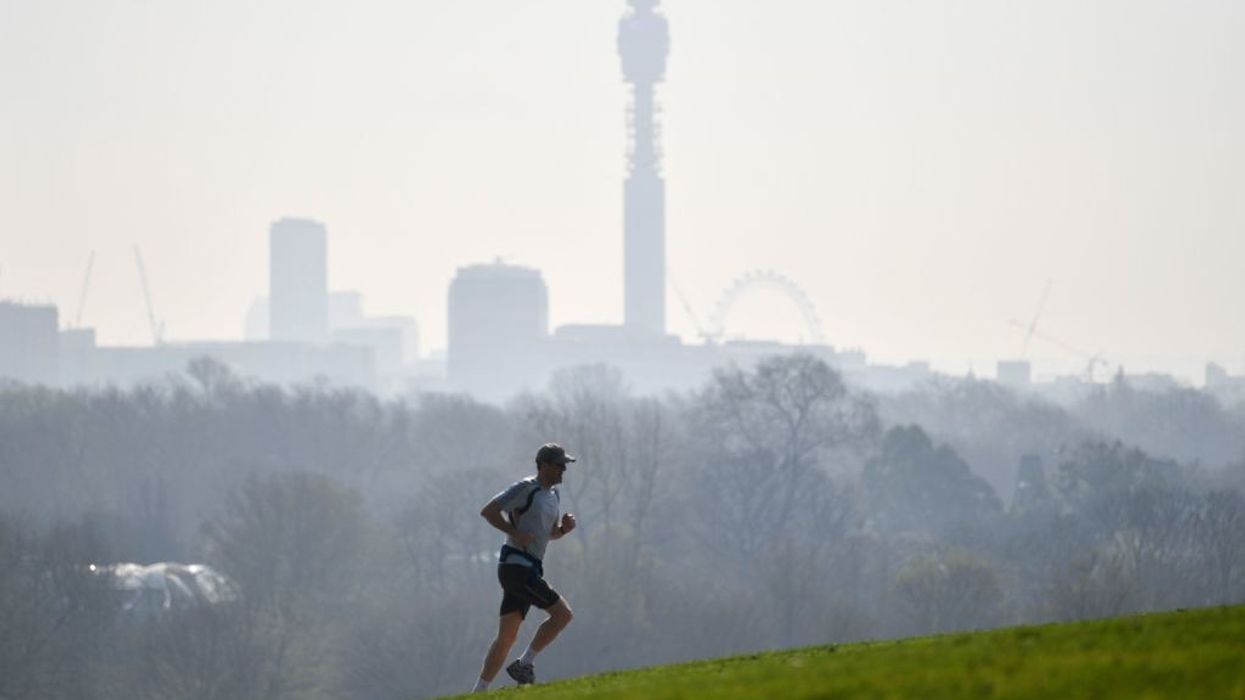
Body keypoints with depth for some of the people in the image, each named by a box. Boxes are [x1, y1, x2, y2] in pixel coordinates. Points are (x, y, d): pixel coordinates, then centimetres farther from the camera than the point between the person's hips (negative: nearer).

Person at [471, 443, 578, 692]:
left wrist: (564, 528, 7)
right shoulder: (525, 489, -9)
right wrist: (516, 533, -19)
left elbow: (551, 533, 29)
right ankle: (524, 664, -7)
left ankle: (479, 692, 8)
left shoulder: (553, 495, 18)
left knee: (507, 637, 7)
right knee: (562, 613, -13)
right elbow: (488, 511, -12)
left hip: (529, 569, 9)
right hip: (516, 566, -9)